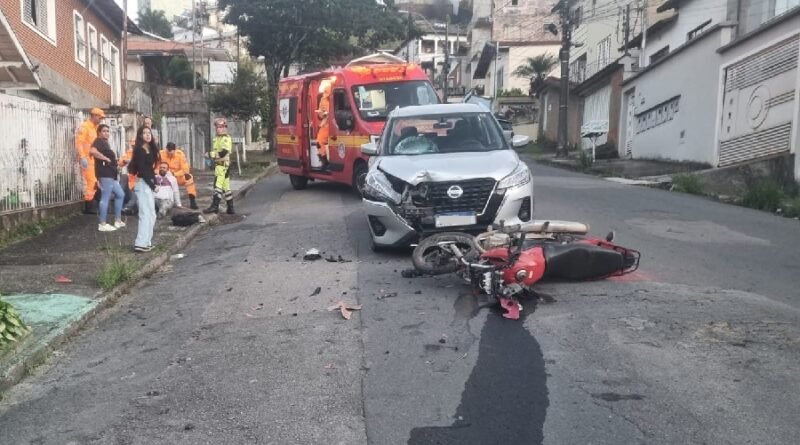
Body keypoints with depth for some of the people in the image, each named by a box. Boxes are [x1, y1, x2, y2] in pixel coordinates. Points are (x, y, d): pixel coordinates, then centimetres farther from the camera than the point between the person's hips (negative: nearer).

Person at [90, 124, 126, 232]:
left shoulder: (105, 142, 23)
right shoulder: (99, 141, -9)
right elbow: (92, 151, -29)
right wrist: (106, 159, -20)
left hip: (110, 174, 11)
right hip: (105, 173, -11)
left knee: (120, 194, 17)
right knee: (105, 198, -9)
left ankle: (117, 221, 22)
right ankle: (102, 224, -5)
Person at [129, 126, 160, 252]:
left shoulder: (151, 150, 14)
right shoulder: (139, 150, -10)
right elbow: (141, 169, -15)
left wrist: (153, 183, 2)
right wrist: (151, 184, -13)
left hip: (149, 184, 9)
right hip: (143, 184, -9)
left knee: (151, 215, 12)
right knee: (146, 214, -12)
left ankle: (146, 242, 18)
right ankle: (141, 243, -12)